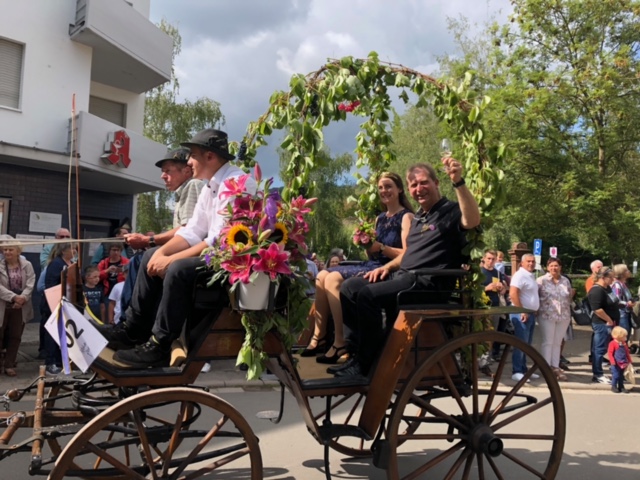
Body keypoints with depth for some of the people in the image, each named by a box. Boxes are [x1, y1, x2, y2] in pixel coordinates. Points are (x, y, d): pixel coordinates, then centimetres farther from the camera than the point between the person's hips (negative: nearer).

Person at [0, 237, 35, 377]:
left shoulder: (27, 265, 1)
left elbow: (30, 285, -5)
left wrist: (22, 298, -20)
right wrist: (14, 297, -22)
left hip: (20, 308, 2)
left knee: (15, 337, 8)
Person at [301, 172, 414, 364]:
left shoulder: (406, 217, -3)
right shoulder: (380, 218, 20)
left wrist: (381, 247, -20)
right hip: (371, 265, 8)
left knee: (334, 279, -24)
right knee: (323, 275, -9)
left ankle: (341, 343, -19)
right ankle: (319, 336, -8)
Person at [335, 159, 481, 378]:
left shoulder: (450, 211, -4)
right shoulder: (418, 218, 23)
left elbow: (472, 221, -28)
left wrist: (458, 182, -38)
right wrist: (387, 267, 11)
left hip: (428, 283, -9)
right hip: (402, 276, 9)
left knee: (368, 294, -28)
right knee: (350, 287, -1)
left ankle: (364, 364, -15)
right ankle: (361, 345, 3)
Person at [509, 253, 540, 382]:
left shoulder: (531, 276, 17)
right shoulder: (520, 275, -13)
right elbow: (513, 294, -23)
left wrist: (534, 311, 14)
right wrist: (522, 311, -23)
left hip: (531, 313, 9)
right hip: (522, 314, -9)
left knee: (526, 344, 13)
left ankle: (523, 369, 19)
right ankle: (517, 371, -4)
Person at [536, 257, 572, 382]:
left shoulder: (566, 281, 10)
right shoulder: (542, 280, -5)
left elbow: (569, 298, 18)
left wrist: (567, 312, 14)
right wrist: (539, 309, -9)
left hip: (564, 316, 5)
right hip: (547, 315, -4)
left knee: (558, 342, 10)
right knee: (548, 342, -1)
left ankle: (555, 367, 16)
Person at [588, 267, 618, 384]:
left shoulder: (607, 288, 13)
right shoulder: (597, 290, -18)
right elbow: (597, 309, -25)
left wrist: (612, 321, 15)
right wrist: (609, 320, -15)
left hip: (609, 323, 10)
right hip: (602, 324, -10)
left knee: (600, 348, 13)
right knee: (599, 349, -3)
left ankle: (598, 373, 19)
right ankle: (598, 375, 3)